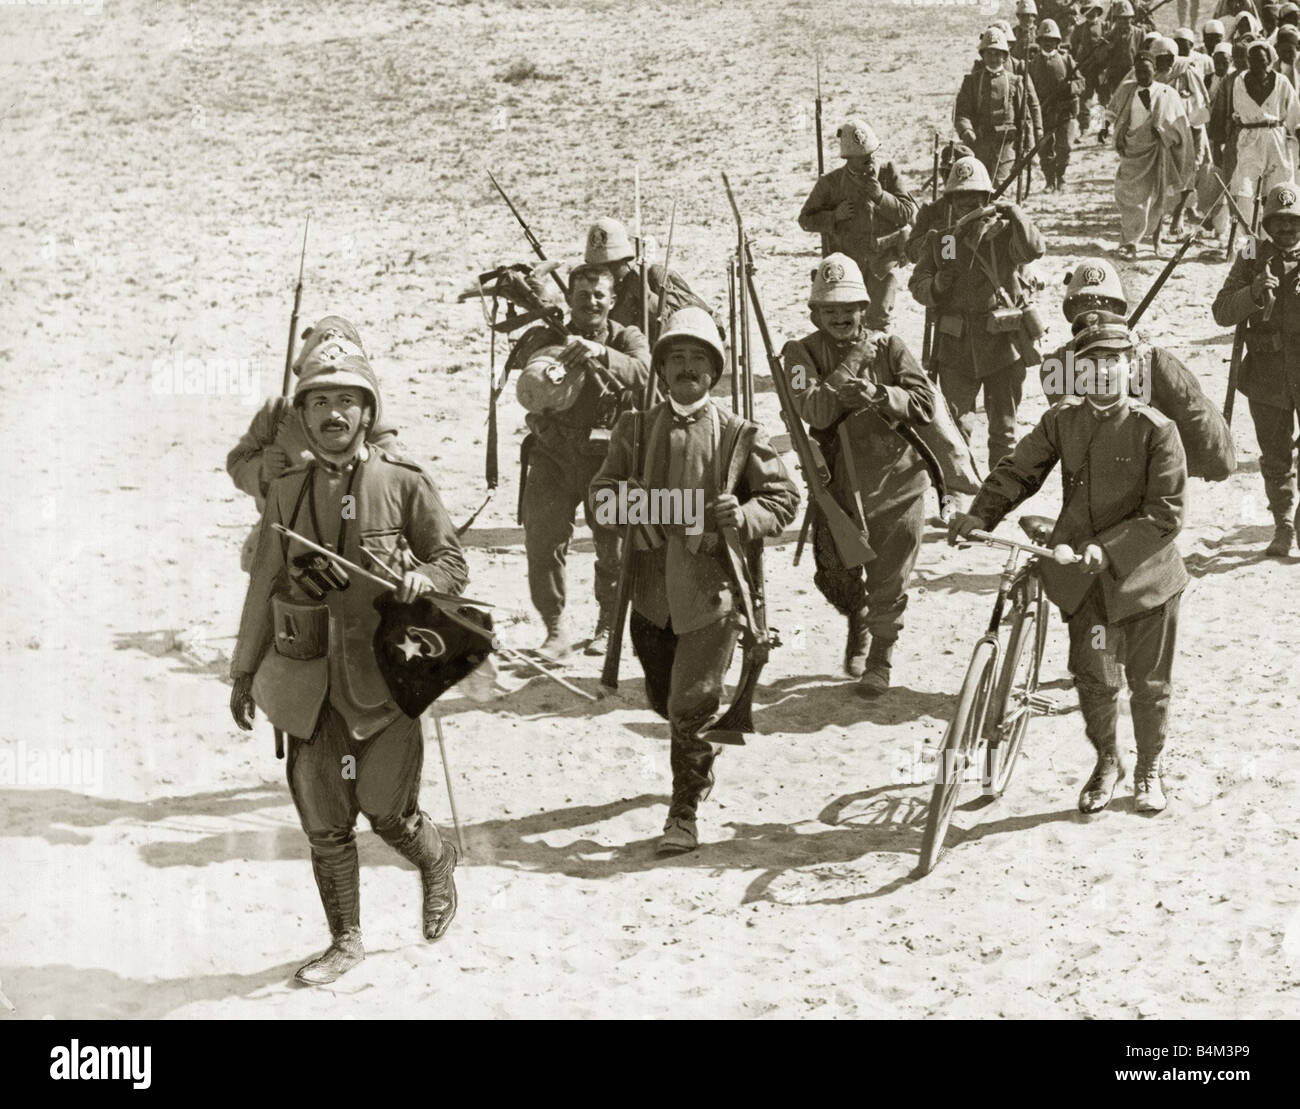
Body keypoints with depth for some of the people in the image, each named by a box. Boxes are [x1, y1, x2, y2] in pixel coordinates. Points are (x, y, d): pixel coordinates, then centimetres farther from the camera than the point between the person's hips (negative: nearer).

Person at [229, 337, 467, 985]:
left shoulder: (404, 484, -4)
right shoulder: (287, 491, 6)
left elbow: (452, 564, 3)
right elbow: (264, 585, 13)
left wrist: (418, 580, -20)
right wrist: (244, 671, 14)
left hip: (383, 674, -3)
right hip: (309, 680, 3)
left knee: (386, 810, -2)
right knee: (324, 821, 5)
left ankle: (436, 864, 32)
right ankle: (345, 941, 21)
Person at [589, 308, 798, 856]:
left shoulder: (740, 435, -1)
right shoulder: (635, 429, 7)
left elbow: (783, 497, 4)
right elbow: (602, 488, 9)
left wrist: (743, 517, -16)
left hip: (712, 589, -4)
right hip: (651, 588, 4)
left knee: (692, 704, -8)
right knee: (663, 699, 17)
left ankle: (685, 814, 4)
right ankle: (697, 765, 47)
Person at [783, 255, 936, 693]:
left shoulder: (889, 347, -1)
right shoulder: (802, 353, -3)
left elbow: (925, 402, -10)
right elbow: (814, 412, -18)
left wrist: (879, 395, -25)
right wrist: (852, 362, -17)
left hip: (896, 480, -1)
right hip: (838, 484, 1)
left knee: (889, 582, 0)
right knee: (836, 578, 10)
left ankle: (880, 657, 21)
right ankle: (858, 624, 43)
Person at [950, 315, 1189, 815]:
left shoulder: (1156, 430, -12)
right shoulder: (1061, 420, -1)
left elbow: (1166, 511, -14)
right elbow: (1018, 469, 4)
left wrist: (1108, 548, -23)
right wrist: (980, 514, -13)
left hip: (1143, 573, -2)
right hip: (1082, 573, 2)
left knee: (1149, 681, 9)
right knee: (1093, 676, 5)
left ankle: (1149, 770, 31)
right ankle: (1106, 762, 31)